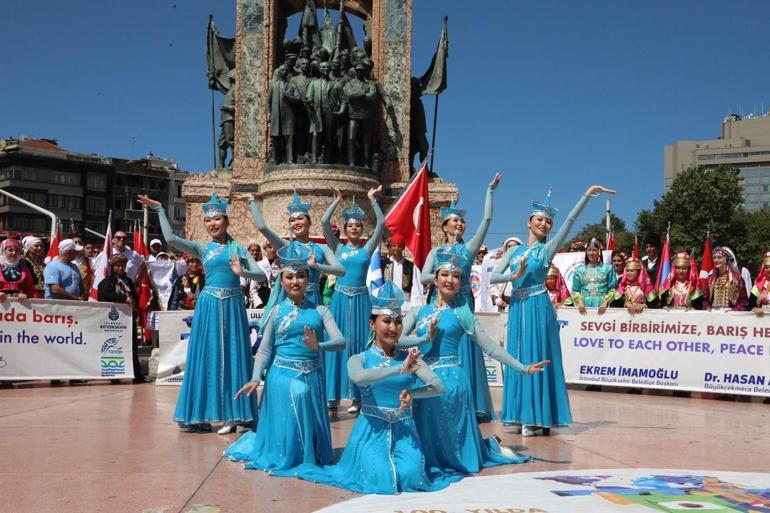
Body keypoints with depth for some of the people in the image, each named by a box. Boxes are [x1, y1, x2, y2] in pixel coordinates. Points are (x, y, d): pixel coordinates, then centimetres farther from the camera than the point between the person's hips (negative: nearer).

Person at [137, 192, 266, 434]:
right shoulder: (202, 248, 7)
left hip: (233, 305, 0)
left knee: (231, 357, 4)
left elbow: (262, 274, 0)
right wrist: (159, 209, -3)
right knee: (206, 357, 3)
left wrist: (242, 272, -19)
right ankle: (201, 414, 12)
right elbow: (170, 238, -7)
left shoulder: (238, 248, 7)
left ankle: (231, 414, 11)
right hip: (209, 305, 0)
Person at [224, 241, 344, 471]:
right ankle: (284, 457, 17)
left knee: (310, 425, 3)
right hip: (282, 375, -1)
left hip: (311, 376, 1)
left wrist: (318, 346, -30)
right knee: (285, 429, -10)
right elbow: (265, 349, 2)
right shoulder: (276, 311, 4)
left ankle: (310, 456, 31)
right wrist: (255, 378, -13)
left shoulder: (320, 310, 4)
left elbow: (340, 341, -9)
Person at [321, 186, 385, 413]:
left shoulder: (367, 249, 7)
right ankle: (333, 394, 7)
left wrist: (373, 200, 2)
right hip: (340, 299, 0)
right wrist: (336, 200, 2)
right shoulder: (338, 248, 7)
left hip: (361, 300, 0)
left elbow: (381, 223, 1)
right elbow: (325, 222, -2)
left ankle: (357, 395, 5)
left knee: (358, 344, 2)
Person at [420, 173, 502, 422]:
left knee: (462, 353, -2)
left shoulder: (468, 248, 7)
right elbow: (423, 278, 1)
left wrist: (490, 190, 0)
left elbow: (487, 219, 1)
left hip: (462, 305, -1)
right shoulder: (436, 251, 11)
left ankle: (464, 405, 2)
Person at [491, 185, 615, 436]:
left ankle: (538, 418, 1)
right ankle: (524, 415, 13)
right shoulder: (514, 251, 12)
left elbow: (570, 220, -7)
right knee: (519, 361, 6)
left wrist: (588, 194, -15)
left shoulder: (547, 249, 3)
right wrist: (514, 276, -12)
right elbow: (493, 277, 5)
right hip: (517, 308, 4)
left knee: (537, 360, -4)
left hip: (538, 308, -4)